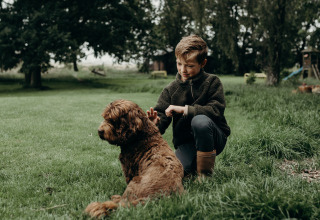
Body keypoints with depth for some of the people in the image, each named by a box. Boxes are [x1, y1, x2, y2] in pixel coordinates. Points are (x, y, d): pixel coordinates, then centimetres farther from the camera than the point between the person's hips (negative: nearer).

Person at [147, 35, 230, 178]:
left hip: (212, 138, -2)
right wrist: (156, 122, -27)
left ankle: (205, 173, -18)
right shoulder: (171, 90, 3)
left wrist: (185, 110, -25)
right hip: (185, 142, 3)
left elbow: (216, 110, -19)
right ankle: (195, 162, 13)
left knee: (200, 121, -35)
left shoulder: (212, 82, -6)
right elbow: (162, 115, -1)